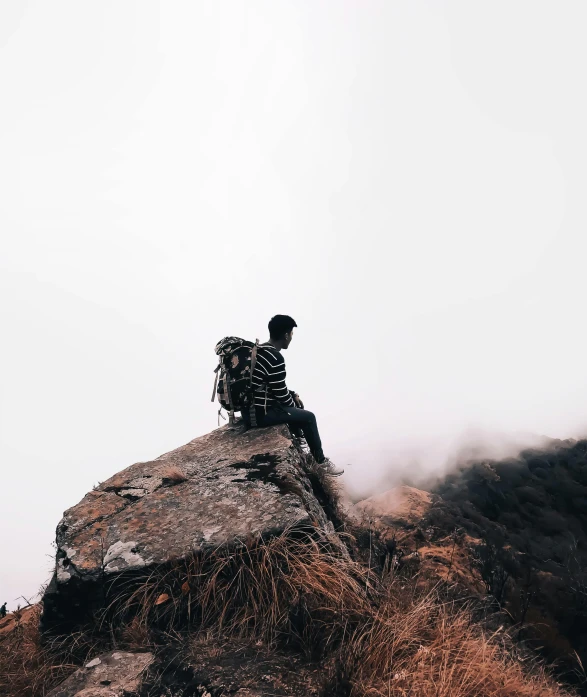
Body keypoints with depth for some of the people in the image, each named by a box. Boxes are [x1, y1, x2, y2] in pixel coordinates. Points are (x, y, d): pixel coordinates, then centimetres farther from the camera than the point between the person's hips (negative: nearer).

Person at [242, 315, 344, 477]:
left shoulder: (259, 350, 9)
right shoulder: (276, 358, -22)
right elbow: (280, 394, -16)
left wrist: (293, 395, 13)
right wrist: (295, 403, 3)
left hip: (249, 409, 10)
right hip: (259, 414, -10)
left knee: (294, 407, 27)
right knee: (308, 417, 4)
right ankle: (321, 462, 19)